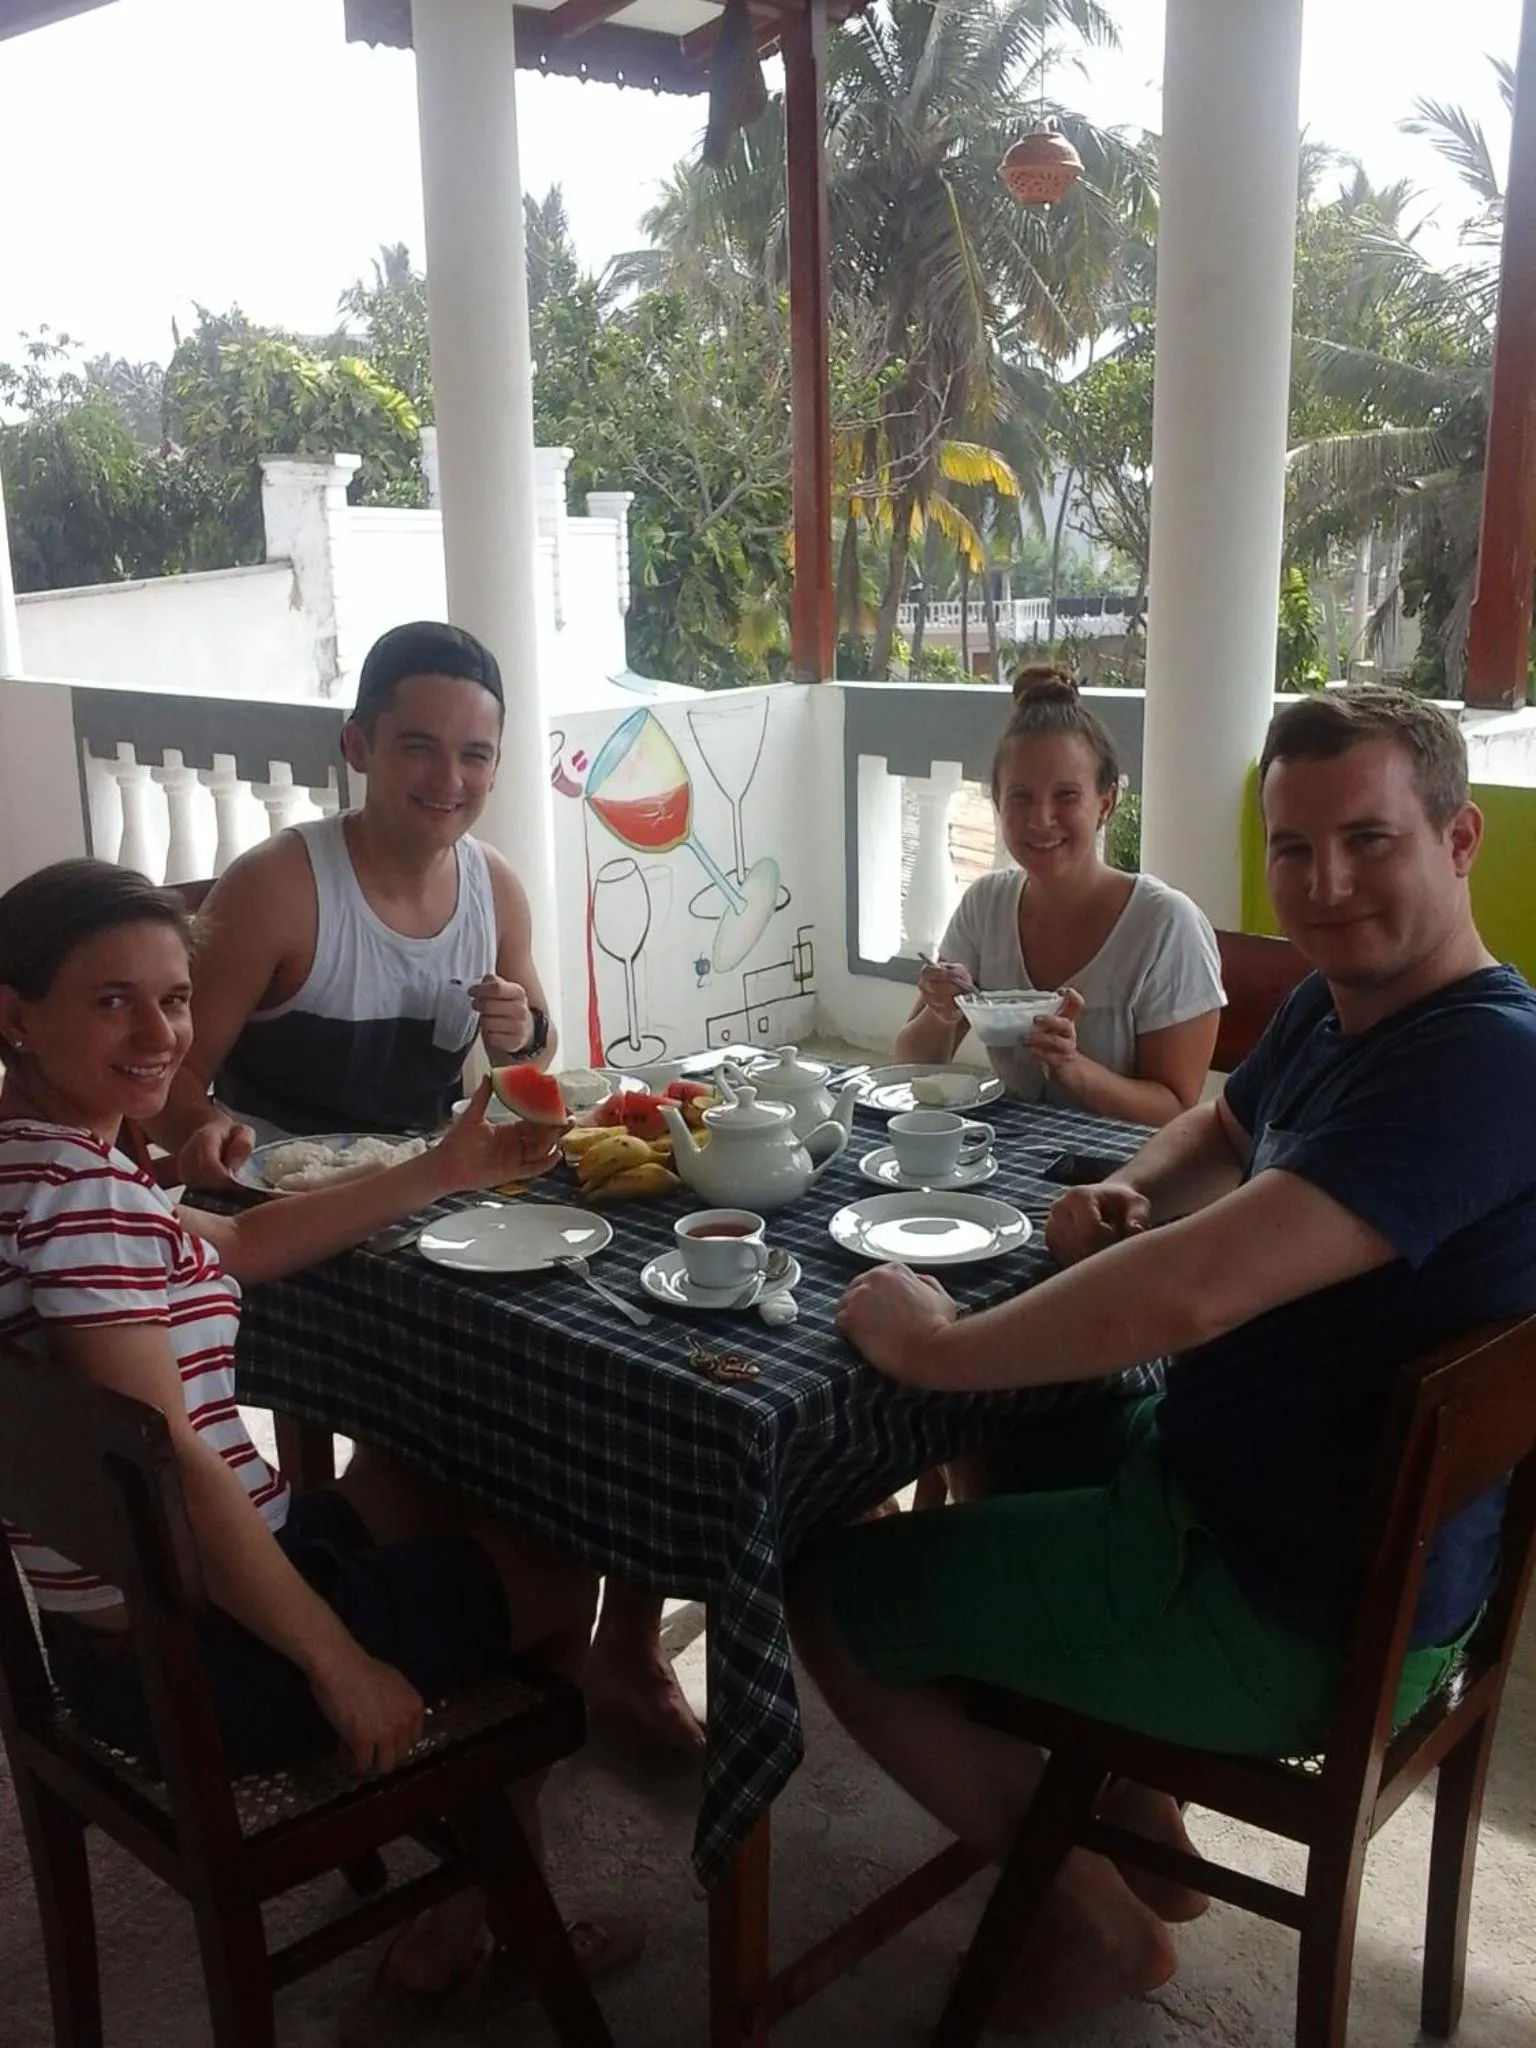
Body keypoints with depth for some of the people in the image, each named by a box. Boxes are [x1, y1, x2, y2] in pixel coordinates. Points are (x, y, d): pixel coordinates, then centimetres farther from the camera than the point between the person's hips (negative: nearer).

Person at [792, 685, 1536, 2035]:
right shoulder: (1333, 1007, 1)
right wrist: (1131, 1194, -3)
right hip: (1234, 1491, 9)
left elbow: (1184, 1295, -38)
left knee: (834, 1591, 1)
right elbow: (1223, 1135, 20)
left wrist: (936, 1344, -24)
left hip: (1301, 1614, -9)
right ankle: (1143, 1825, 32)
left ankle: (1096, 1918, 18)